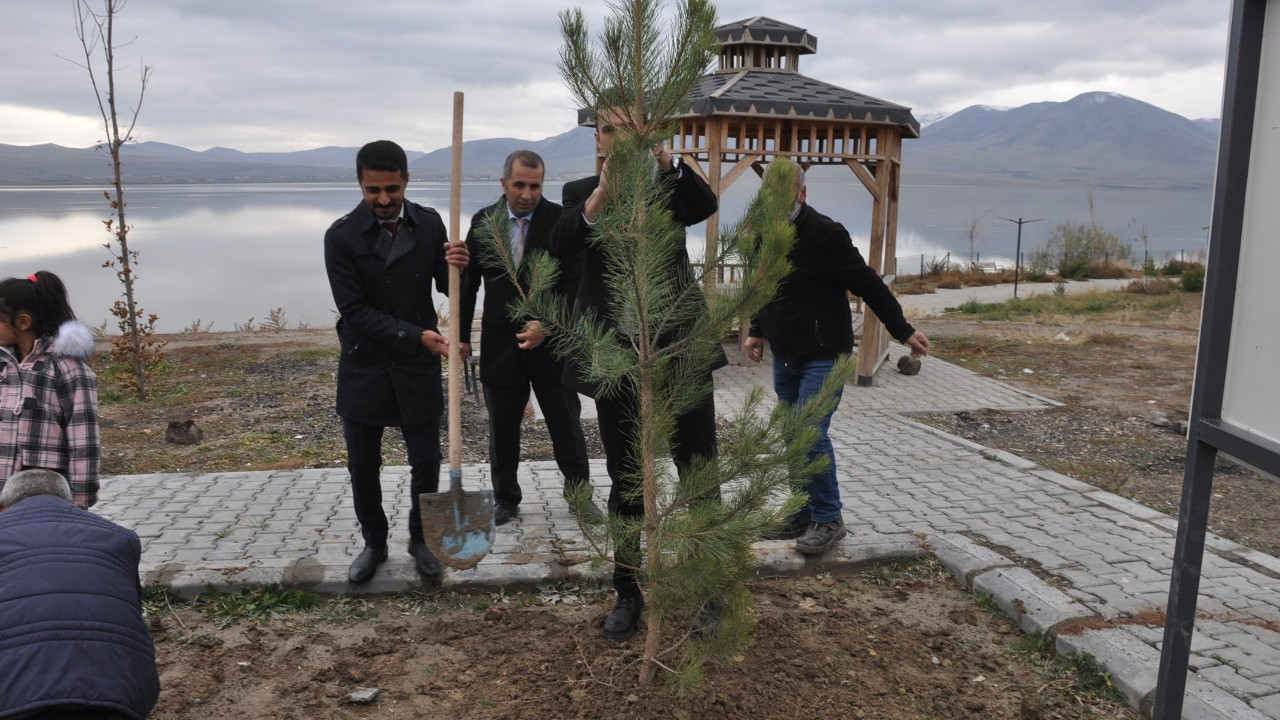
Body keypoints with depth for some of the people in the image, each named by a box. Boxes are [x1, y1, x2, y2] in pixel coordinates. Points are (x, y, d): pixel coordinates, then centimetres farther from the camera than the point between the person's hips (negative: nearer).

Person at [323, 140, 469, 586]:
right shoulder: (342, 236, -12)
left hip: (419, 366, 1)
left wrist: (456, 266, -21)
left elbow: (448, 288, 3)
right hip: (364, 367, -1)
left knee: (426, 462, 7)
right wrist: (416, 336, -24)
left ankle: (420, 540, 29)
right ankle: (374, 543, 31)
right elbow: (355, 311, -15)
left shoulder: (429, 223, -3)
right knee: (363, 467, 10)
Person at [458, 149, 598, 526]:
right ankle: (505, 500, 27)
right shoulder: (483, 221, 2)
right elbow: (468, 282, 8)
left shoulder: (561, 221, -6)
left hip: (552, 340, -2)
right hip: (500, 343, 2)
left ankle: (579, 494, 25)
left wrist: (548, 326, -18)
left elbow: (575, 284, -7)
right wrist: (462, 336, 5)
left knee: (566, 425, 7)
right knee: (502, 429, 11)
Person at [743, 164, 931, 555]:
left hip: (824, 357, -7)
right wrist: (757, 330, 14)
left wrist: (904, 331, -11)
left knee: (810, 435, -13)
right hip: (784, 357, 7)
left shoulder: (825, 234, -16)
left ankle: (828, 519, 3)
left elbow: (869, 285, -13)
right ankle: (805, 514, 24)